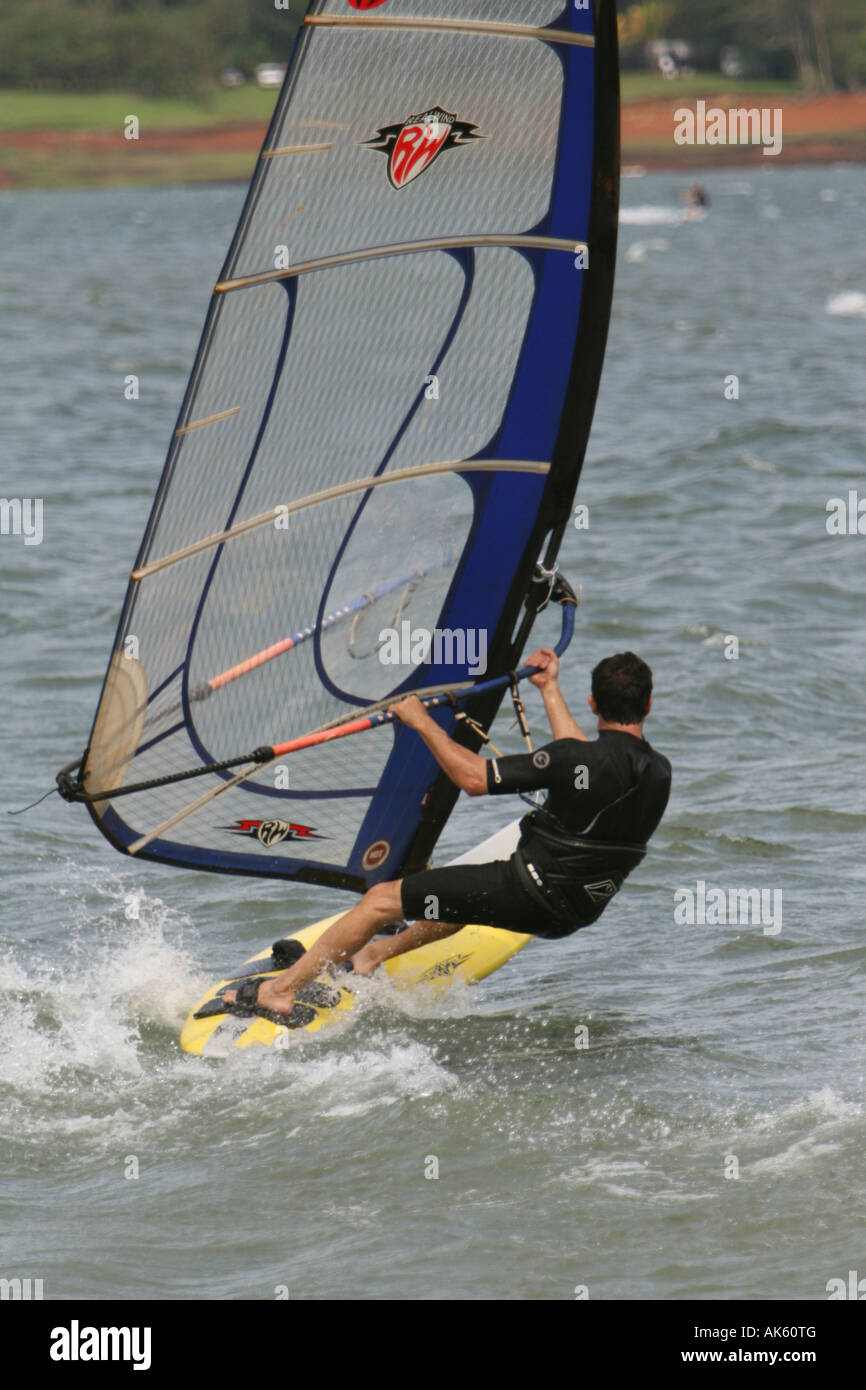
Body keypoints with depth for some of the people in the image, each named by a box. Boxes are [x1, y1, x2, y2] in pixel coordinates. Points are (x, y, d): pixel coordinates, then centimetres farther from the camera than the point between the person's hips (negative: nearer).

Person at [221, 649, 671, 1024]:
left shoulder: (571, 760, -24)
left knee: (380, 900, 3)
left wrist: (422, 723, -7)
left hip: (529, 897, -8)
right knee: (475, 891, 40)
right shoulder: (659, 771, -2)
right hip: (578, 913, 8)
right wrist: (549, 690, 27)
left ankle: (280, 991, 10)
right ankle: (378, 953, 51)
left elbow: (474, 779, -19)